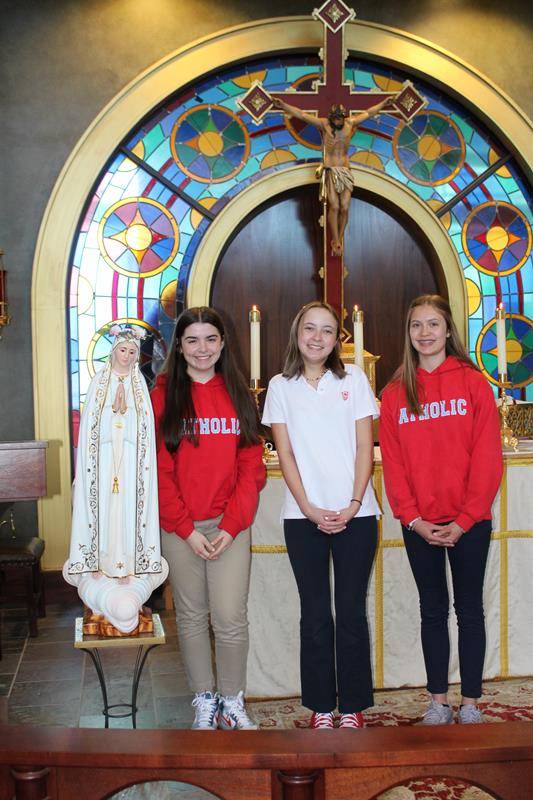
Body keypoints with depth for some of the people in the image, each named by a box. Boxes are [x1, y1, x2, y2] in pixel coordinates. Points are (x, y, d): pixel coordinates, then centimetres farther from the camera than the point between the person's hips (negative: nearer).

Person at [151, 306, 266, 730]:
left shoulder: (238, 394, 6)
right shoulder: (163, 395, 2)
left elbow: (252, 466, 2)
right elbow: (158, 469, -2)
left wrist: (231, 526, -8)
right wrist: (187, 529, -9)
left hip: (231, 525, 0)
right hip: (179, 525, 0)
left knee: (231, 617, -4)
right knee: (192, 615, 9)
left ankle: (233, 701, 17)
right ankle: (205, 701, 25)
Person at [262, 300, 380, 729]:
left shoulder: (353, 378, 5)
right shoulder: (281, 386, 6)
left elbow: (364, 448, 2)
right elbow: (285, 453, 2)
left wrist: (353, 505, -8)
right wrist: (309, 508, -8)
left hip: (355, 514, 0)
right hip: (303, 516, 1)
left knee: (352, 613, 3)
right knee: (315, 614, 6)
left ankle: (353, 706, 15)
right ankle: (321, 706, 17)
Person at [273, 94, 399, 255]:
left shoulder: (350, 123, 6)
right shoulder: (324, 124, -3)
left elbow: (368, 113, 19)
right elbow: (301, 115, -9)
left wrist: (384, 103, 25)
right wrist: (283, 106, -19)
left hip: (345, 172, 3)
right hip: (330, 171, -3)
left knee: (344, 208, -6)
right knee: (334, 207, -14)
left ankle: (338, 241, 7)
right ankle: (336, 242, -6)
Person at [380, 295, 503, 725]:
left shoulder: (473, 383, -2)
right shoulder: (395, 393, 5)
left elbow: (487, 457, -7)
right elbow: (392, 463, 2)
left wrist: (464, 519, -12)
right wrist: (414, 519, -8)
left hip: (469, 523, -2)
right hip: (419, 525, 2)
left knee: (470, 609, 8)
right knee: (433, 610, 11)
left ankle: (471, 703, 19)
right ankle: (439, 701, 22)